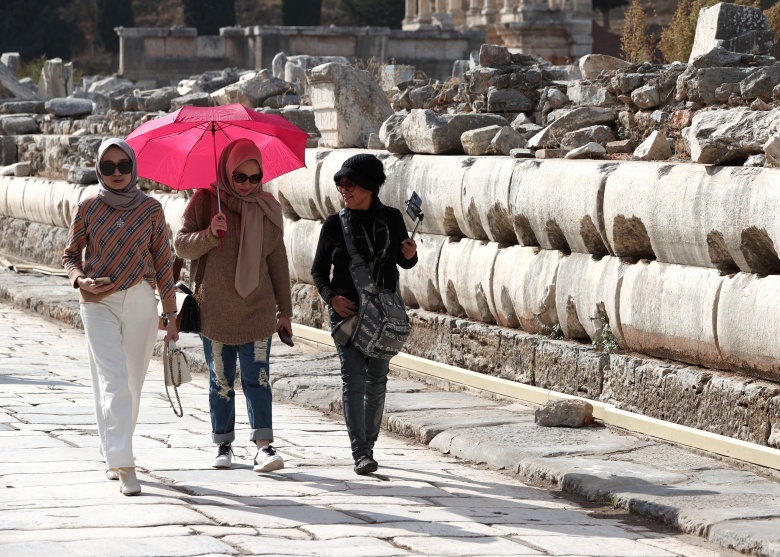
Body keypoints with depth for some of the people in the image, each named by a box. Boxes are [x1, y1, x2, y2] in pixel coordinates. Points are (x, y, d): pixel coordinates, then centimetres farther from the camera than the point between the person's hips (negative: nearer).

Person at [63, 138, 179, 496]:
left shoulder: (150, 209, 3)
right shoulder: (87, 209, 1)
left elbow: (163, 263, 6)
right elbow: (70, 255, 11)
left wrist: (171, 315, 5)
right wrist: (80, 280, -11)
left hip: (140, 302, 2)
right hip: (99, 304, -2)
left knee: (132, 382, 8)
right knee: (115, 380, -14)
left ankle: (114, 453, 27)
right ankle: (122, 465, -19)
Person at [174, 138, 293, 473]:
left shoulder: (267, 208, 5)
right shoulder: (204, 202, -2)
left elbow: (277, 260, 10)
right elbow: (182, 246, -4)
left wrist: (284, 310, 10)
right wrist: (209, 234, -25)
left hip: (257, 310, 0)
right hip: (214, 309, 0)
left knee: (257, 377, -10)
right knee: (221, 380, 8)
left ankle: (264, 445, -16)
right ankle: (223, 444, 19)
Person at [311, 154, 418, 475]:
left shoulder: (391, 219, 2)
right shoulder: (334, 225, 0)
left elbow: (403, 262, 14)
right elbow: (318, 269, 7)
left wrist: (410, 255, -9)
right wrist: (331, 296, -10)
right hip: (346, 310, -2)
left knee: (377, 379, 8)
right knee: (353, 378, -12)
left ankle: (369, 445, 22)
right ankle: (360, 452, -19)